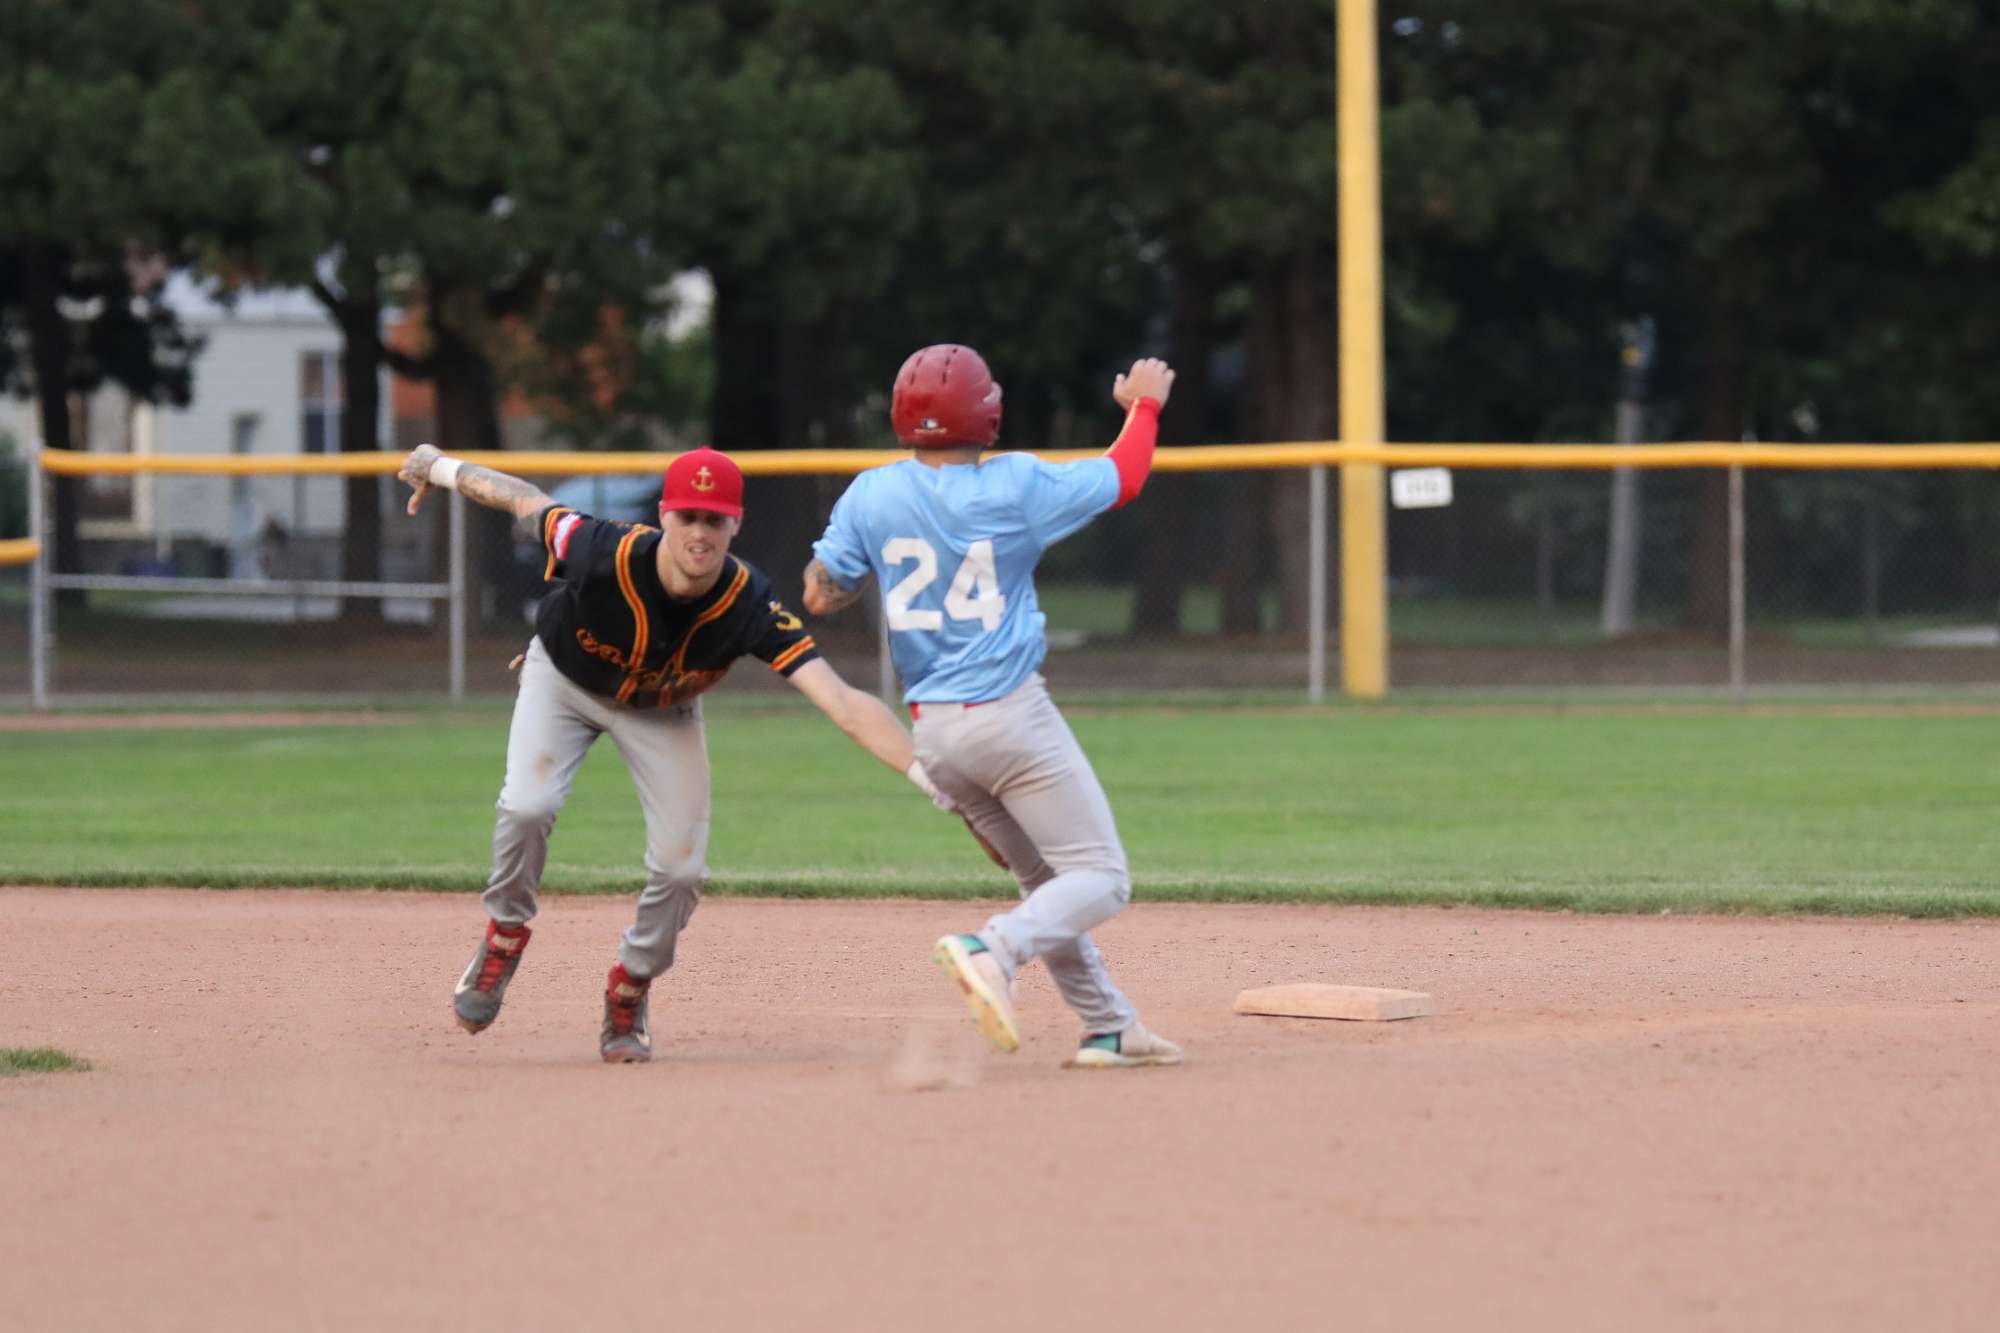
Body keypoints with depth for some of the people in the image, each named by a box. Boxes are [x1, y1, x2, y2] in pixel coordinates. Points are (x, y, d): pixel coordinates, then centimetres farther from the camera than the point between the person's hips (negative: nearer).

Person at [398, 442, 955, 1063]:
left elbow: (843, 702, -44)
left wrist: (925, 772, -57)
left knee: (681, 866, -8)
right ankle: (505, 938, 4)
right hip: (563, 680, -1)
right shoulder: (601, 553, -39)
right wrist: (441, 467, -1)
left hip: (662, 711, 1)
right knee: (527, 806, -26)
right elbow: (524, 499, -18)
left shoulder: (750, 607, -37)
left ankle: (628, 998, 21)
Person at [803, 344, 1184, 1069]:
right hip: (1010, 713, -6)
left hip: (932, 731, 6)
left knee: (1046, 879, 19)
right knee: (1099, 879, -3)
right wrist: (1144, 406, 23)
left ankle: (1109, 1027, 16)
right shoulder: (1016, 487, -10)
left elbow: (819, 594, 4)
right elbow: (1124, 477, 4)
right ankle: (993, 951, -28)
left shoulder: (872, 496, -2)